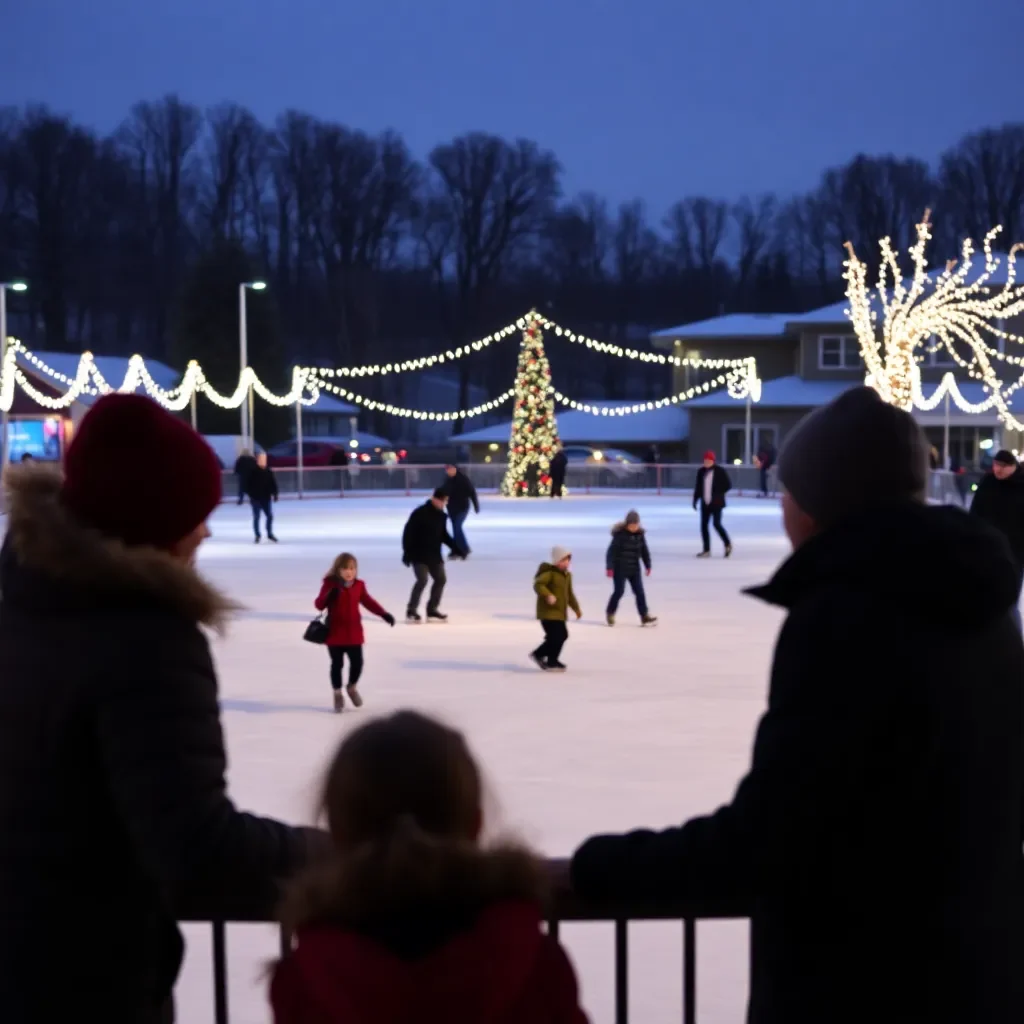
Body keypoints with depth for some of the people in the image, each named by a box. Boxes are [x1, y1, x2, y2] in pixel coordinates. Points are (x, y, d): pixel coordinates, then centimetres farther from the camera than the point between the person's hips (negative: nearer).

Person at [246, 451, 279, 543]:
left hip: (266, 498, 3)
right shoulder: (253, 472, -8)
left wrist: (274, 494, 2)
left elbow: (273, 484, 8)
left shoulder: (269, 471, 2)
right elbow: (248, 484, -7)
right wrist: (250, 495, -12)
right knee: (256, 517, 4)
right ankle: (257, 535, 13)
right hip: (256, 498, -3)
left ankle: (270, 534, 18)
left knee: (270, 516, 2)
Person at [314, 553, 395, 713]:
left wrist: (384, 614, -2)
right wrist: (329, 596, -38)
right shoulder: (330, 585, -10)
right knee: (337, 664, 4)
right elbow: (319, 605, -16)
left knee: (357, 662, 4)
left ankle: (352, 688, 32)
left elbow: (368, 602, 8)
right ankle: (338, 694, 20)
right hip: (335, 634, -3)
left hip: (354, 633, 3)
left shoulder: (359, 585, 3)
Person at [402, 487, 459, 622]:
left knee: (441, 579, 7)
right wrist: (407, 552, -20)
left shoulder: (442, 516, 7)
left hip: (434, 555, 8)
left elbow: (443, 535, 19)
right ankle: (411, 611, -8)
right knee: (422, 580, -18)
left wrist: (456, 548, 13)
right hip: (419, 555, -8)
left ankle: (432, 610, 20)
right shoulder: (420, 513, -16)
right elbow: (408, 532, -16)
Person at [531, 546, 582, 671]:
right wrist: (548, 595, -41)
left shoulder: (567, 575, 15)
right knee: (556, 636, -13)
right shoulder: (549, 573, -14)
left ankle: (538, 654, 27)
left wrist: (576, 608, 25)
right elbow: (538, 584, -27)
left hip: (560, 613, 10)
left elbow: (569, 594, 25)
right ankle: (552, 663, 1)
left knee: (562, 636, 13)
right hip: (548, 612, -10)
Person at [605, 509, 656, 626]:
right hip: (620, 569, -5)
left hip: (634, 569, 5)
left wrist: (648, 565, 9)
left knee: (639, 592, 1)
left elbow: (644, 551, 10)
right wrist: (609, 567, -19)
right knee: (619, 591, 0)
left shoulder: (640, 534, 1)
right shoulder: (619, 534, -16)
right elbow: (612, 551, -16)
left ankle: (645, 616, 3)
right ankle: (610, 614, 20)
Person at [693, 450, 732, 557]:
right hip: (705, 503, 6)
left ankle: (728, 544, 6)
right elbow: (698, 487, 14)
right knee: (704, 525, 3)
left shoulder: (720, 471, -7)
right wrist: (695, 499, 9)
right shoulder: (701, 471, 7)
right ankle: (706, 550, 10)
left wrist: (718, 493, -13)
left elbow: (728, 485, -5)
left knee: (716, 523, -14)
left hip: (716, 503, -6)